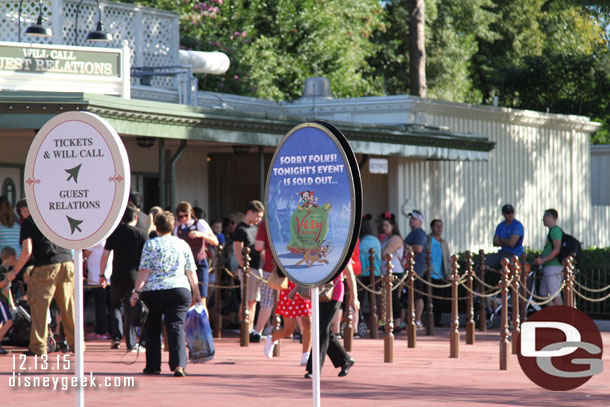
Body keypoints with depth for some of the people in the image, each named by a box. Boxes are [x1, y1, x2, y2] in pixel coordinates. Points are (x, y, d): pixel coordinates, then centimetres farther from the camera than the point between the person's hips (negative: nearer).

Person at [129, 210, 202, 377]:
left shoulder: (150, 244, 3)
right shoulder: (183, 244, 10)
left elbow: (145, 271, -5)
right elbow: (191, 272, 11)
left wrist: (137, 291, -5)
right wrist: (196, 293, 19)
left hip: (152, 291, -1)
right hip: (180, 290, 1)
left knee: (152, 330, 14)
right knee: (176, 327, -2)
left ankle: (153, 366, 16)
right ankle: (179, 365, -18)